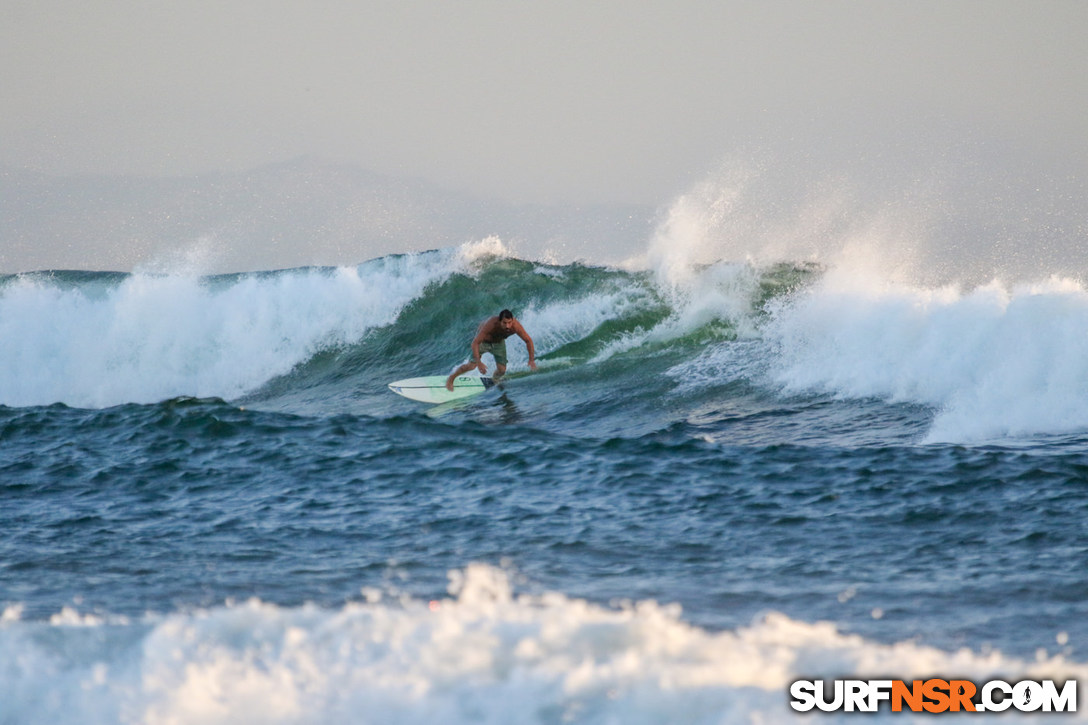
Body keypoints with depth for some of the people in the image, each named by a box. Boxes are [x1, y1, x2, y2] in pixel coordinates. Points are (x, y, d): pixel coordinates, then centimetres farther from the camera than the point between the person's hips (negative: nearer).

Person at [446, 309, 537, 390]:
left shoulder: (515, 326, -35)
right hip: (483, 340, -3)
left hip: (498, 342, 3)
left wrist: (531, 360, -23)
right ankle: (451, 378, 13)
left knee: (501, 369, -6)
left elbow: (528, 340, -20)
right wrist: (478, 362, -47)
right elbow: (475, 343, -40)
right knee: (472, 365, -13)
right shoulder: (491, 324, -44)